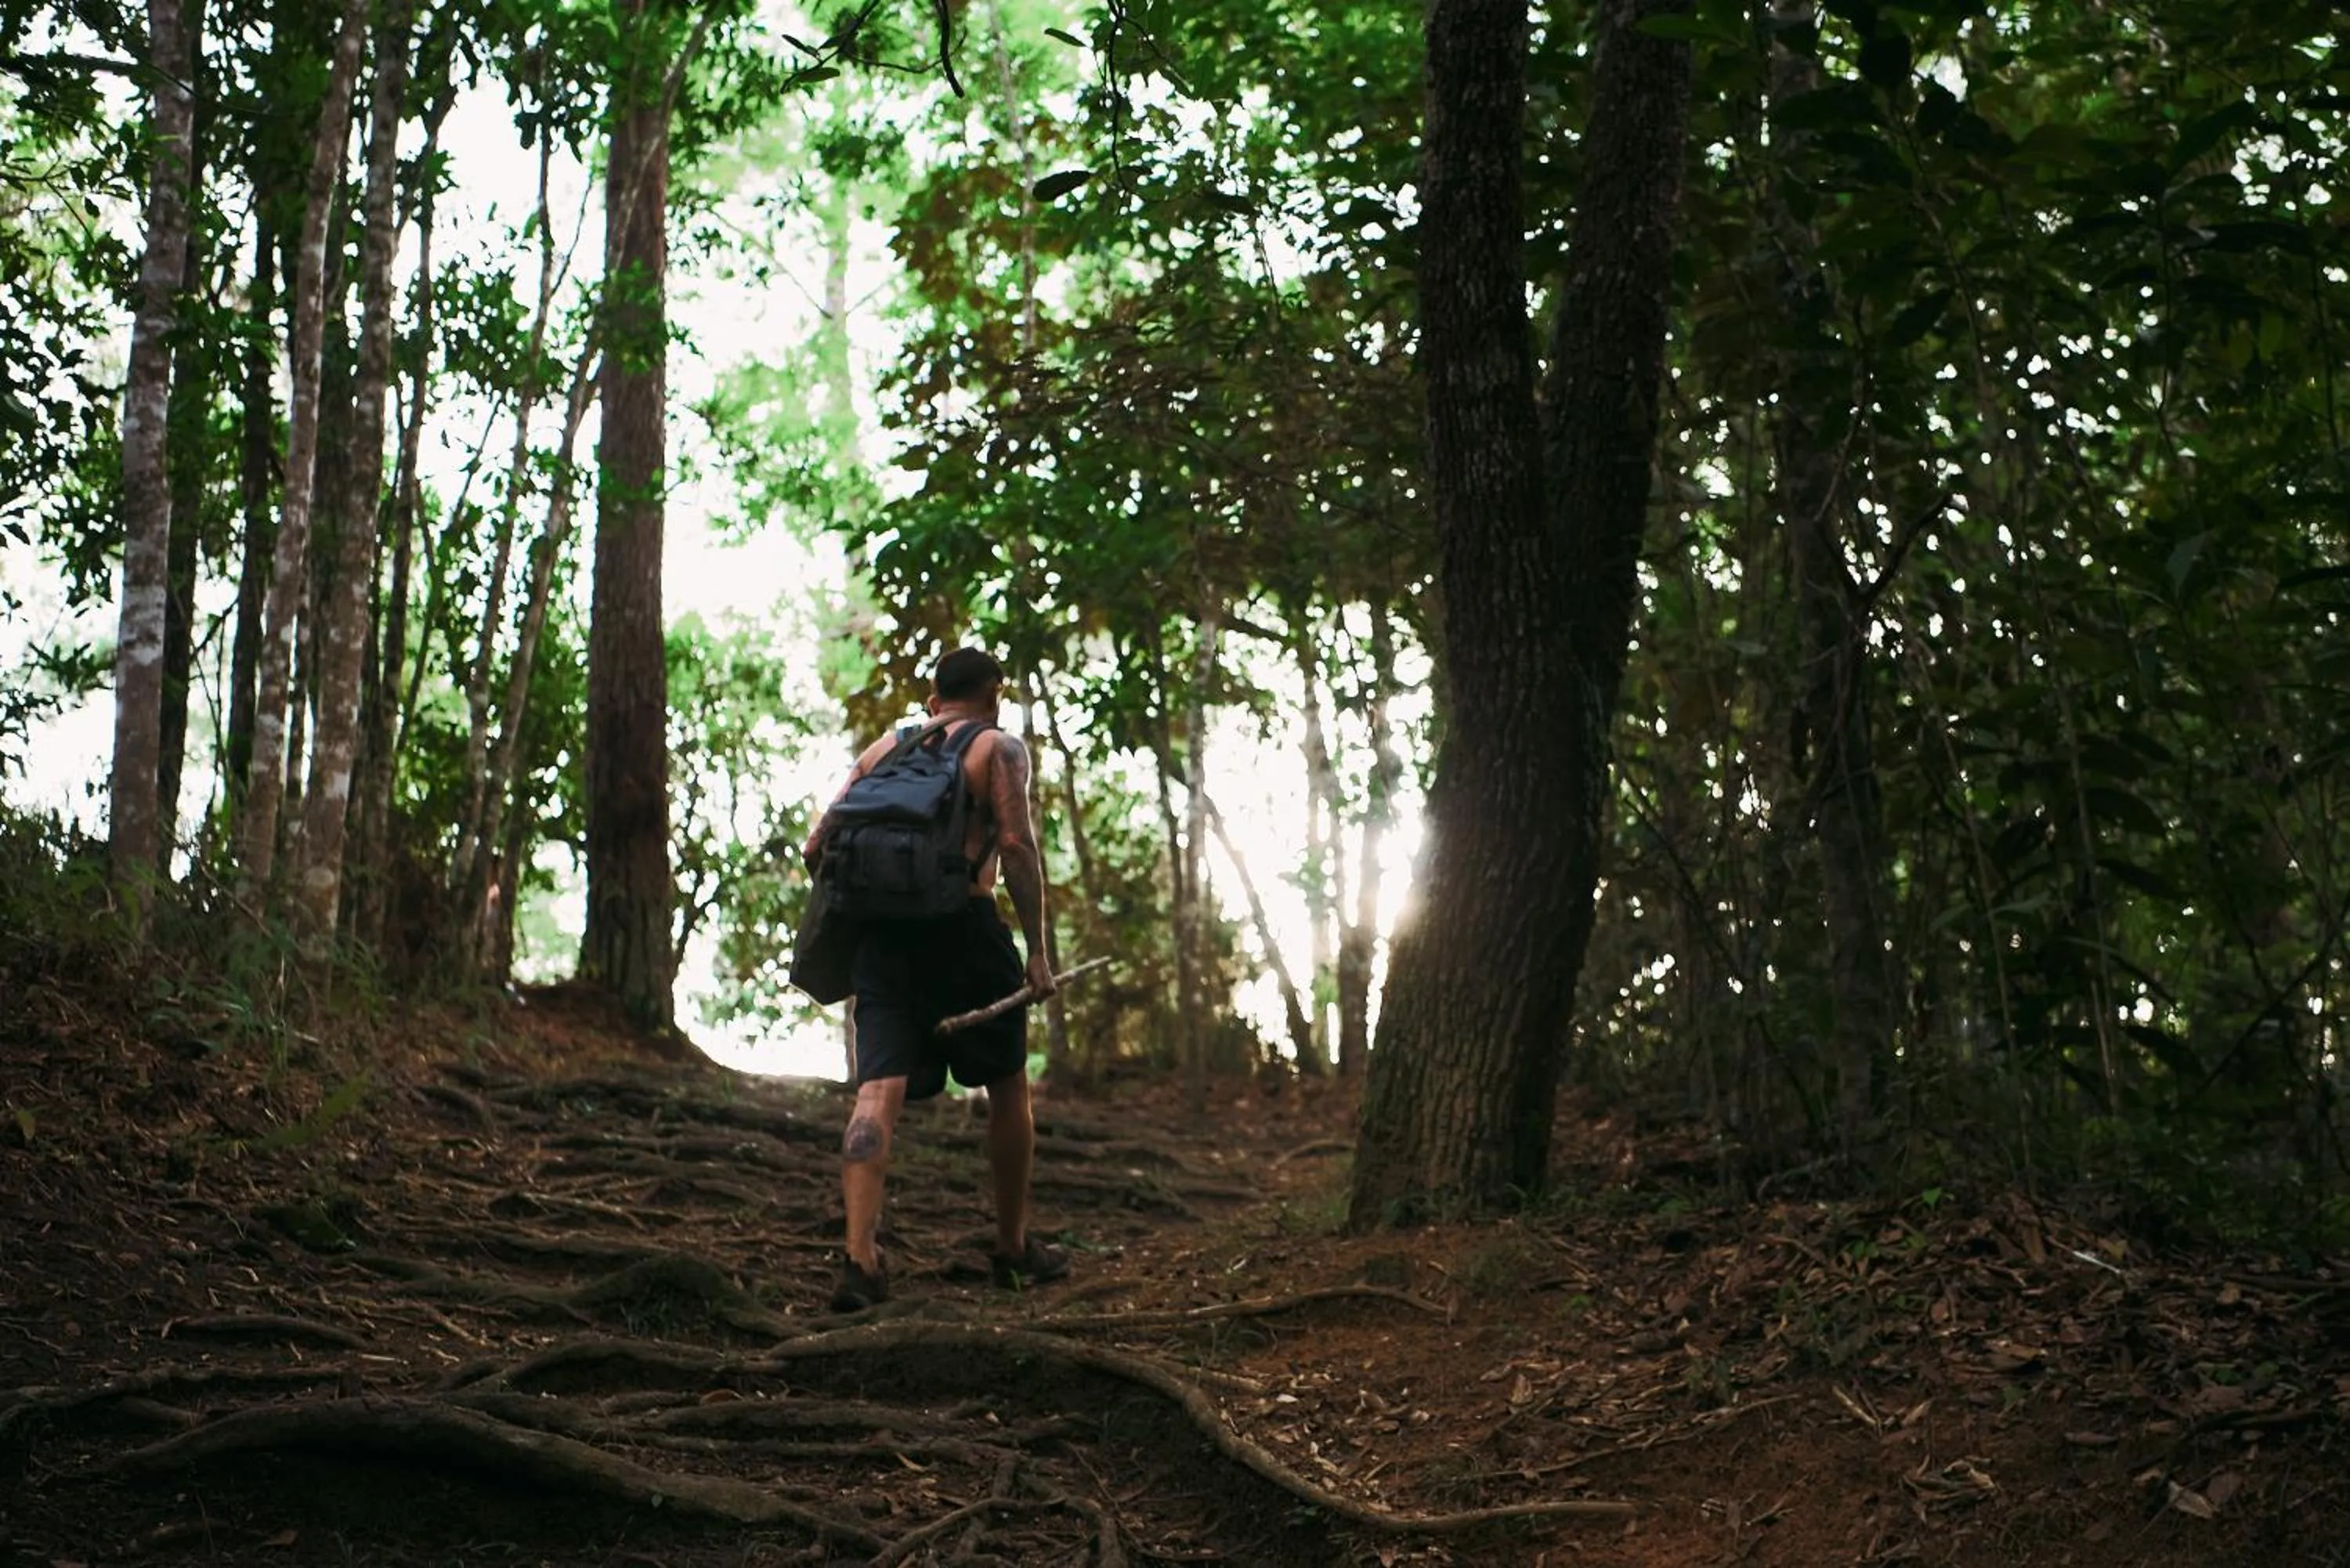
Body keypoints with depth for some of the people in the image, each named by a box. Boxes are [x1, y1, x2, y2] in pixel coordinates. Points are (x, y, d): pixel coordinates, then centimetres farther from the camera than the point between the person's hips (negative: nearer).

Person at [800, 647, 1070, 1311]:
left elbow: (817, 846, 11)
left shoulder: (880, 750, 19)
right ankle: (1013, 1249, 23)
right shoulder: (999, 747, 6)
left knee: (879, 1091, -4)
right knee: (1007, 1087, 14)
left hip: (881, 932, 4)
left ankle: (859, 1256, -20)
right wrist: (1037, 949, -8)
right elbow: (1017, 844, -10)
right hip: (964, 926, -3)